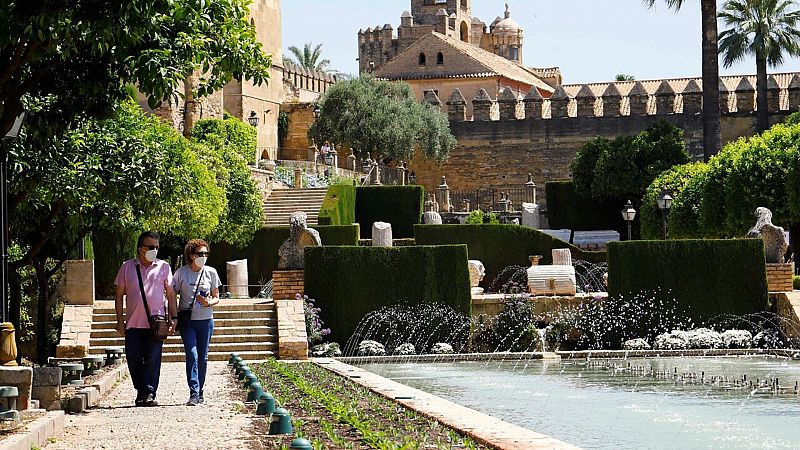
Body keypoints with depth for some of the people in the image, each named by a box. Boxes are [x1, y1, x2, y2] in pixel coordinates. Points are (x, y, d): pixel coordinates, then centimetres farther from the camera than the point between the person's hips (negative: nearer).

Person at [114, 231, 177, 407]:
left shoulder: (163, 267, 8)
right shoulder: (127, 267, 7)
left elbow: (170, 294, 11)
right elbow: (119, 295, 9)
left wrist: (173, 318, 3)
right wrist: (120, 320, 3)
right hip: (133, 323, 1)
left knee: (153, 359, -7)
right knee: (134, 360, 3)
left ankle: (149, 394, -5)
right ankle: (141, 392, 18)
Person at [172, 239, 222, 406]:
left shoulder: (211, 272, 3)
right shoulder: (181, 273, -2)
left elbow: (216, 297, 9)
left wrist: (209, 302, -13)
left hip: (206, 320, 2)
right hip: (187, 320, -2)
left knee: (203, 357, 7)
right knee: (192, 354, -15)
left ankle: (200, 392, 21)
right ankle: (194, 393, -17)